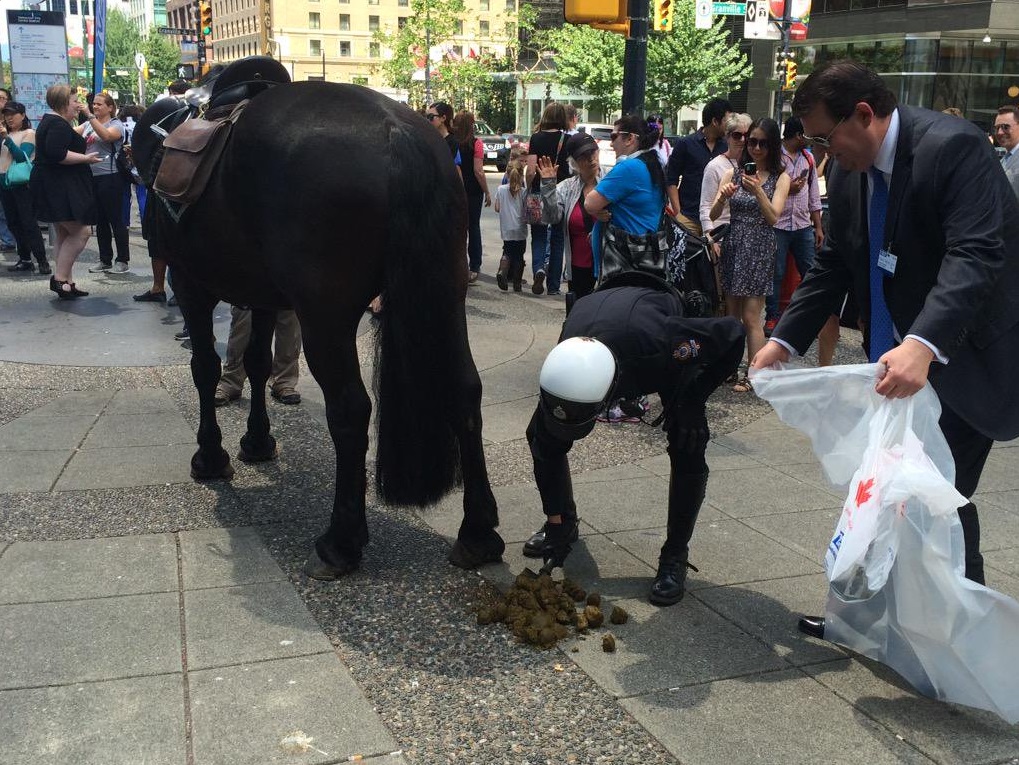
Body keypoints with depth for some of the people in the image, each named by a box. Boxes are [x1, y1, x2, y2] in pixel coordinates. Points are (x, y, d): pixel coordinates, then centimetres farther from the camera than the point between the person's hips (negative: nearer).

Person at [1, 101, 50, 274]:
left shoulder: (29, 133, -4)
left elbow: (22, 156, -15)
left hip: (22, 184, -7)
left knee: (29, 224, -9)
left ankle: (42, 261, -8)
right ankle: (25, 260, 13)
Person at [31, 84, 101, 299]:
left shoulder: (50, 120, 18)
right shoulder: (58, 125, -15)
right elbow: (57, 154, -27)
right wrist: (86, 158, -18)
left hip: (57, 187, 11)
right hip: (59, 187, -11)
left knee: (65, 235, 12)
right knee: (80, 232, -11)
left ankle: (66, 282, 14)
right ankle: (60, 278, -9)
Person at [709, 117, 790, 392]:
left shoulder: (780, 178, -1)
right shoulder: (733, 173, 5)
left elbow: (773, 217, -12)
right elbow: (713, 215, 1)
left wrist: (758, 190, -25)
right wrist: (722, 197, -20)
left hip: (759, 249, -3)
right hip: (732, 246, 3)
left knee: (750, 317, -4)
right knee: (731, 315, 9)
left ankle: (753, 375, 3)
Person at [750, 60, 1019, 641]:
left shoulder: (953, 147, -21)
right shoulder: (850, 173, 3)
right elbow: (835, 264, 9)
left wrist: (923, 344, -44)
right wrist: (784, 340, -1)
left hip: (964, 358, -7)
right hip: (896, 358, 7)